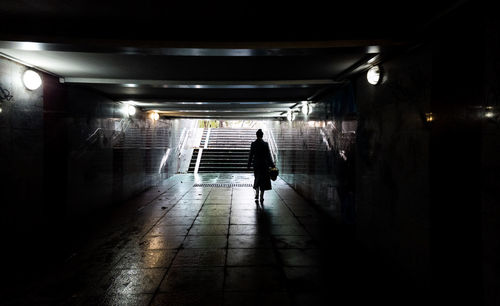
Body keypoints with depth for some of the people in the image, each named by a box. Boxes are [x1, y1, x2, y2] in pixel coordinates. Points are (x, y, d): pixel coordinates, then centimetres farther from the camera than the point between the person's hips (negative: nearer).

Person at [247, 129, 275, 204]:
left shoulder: (253, 144, -4)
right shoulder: (265, 144, -9)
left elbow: (251, 155, -1)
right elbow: (268, 155, -7)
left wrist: (249, 164, 7)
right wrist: (271, 165, 0)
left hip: (256, 164, 2)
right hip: (264, 164, -2)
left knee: (257, 178, 21)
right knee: (263, 180, 6)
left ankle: (257, 193, 14)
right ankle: (261, 197, 5)